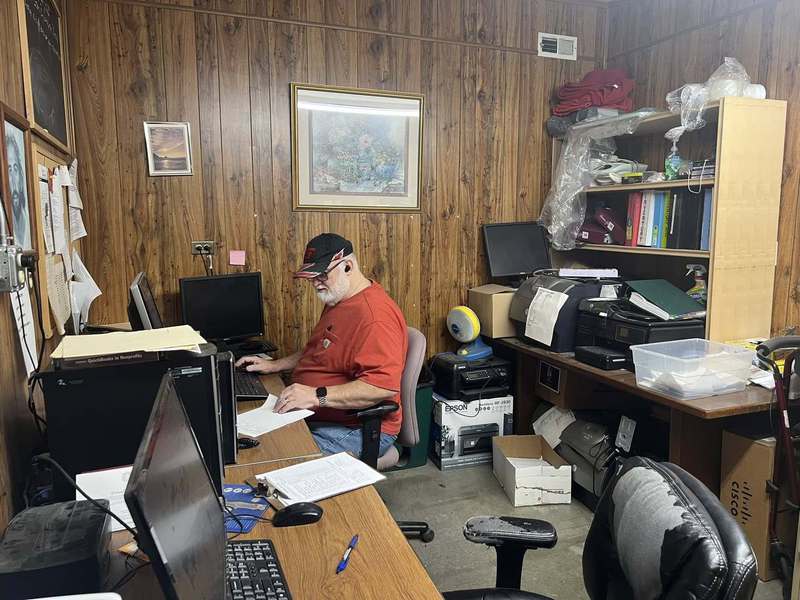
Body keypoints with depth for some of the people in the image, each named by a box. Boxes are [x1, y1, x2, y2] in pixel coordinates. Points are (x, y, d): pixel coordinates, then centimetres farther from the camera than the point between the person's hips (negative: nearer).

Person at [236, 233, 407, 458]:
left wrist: (318, 396, -32)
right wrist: (274, 365, 14)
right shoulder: (337, 301, 14)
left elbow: (385, 385, -32)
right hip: (314, 416, 10)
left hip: (355, 429, -10)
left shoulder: (375, 315, -23)